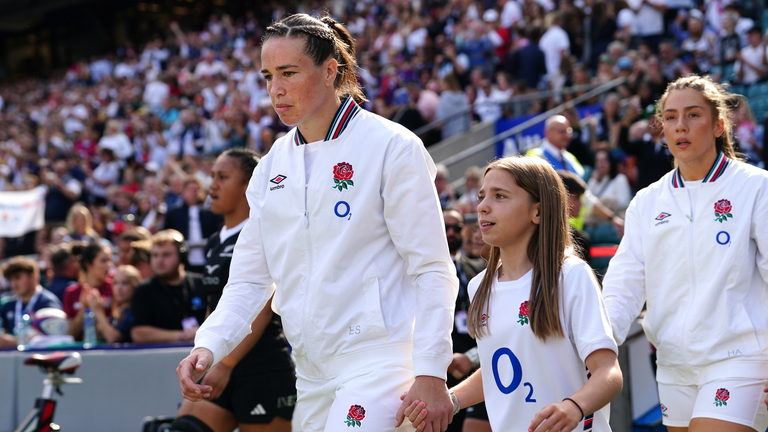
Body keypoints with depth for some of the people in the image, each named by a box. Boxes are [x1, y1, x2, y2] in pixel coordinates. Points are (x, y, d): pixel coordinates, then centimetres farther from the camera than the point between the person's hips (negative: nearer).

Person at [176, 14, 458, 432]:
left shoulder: (392, 147, -7)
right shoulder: (272, 166, 11)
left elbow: (432, 271, -9)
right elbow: (251, 277, 13)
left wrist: (431, 374, -16)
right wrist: (209, 344, -5)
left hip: (379, 360, -6)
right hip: (311, 369, 7)